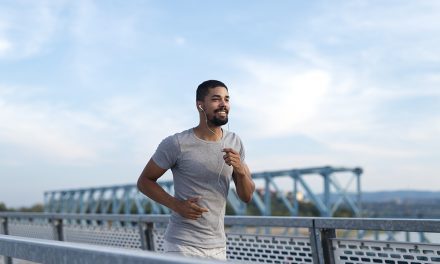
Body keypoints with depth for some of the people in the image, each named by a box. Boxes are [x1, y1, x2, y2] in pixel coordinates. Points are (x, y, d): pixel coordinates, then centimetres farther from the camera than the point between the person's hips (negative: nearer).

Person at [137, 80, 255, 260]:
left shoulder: (234, 143, 5)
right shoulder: (177, 144, -11)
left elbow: (247, 197, 7)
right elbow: (144, 181, -3)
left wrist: (240, 170, -13)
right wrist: (176, 204, -17)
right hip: (183, 246, -5)